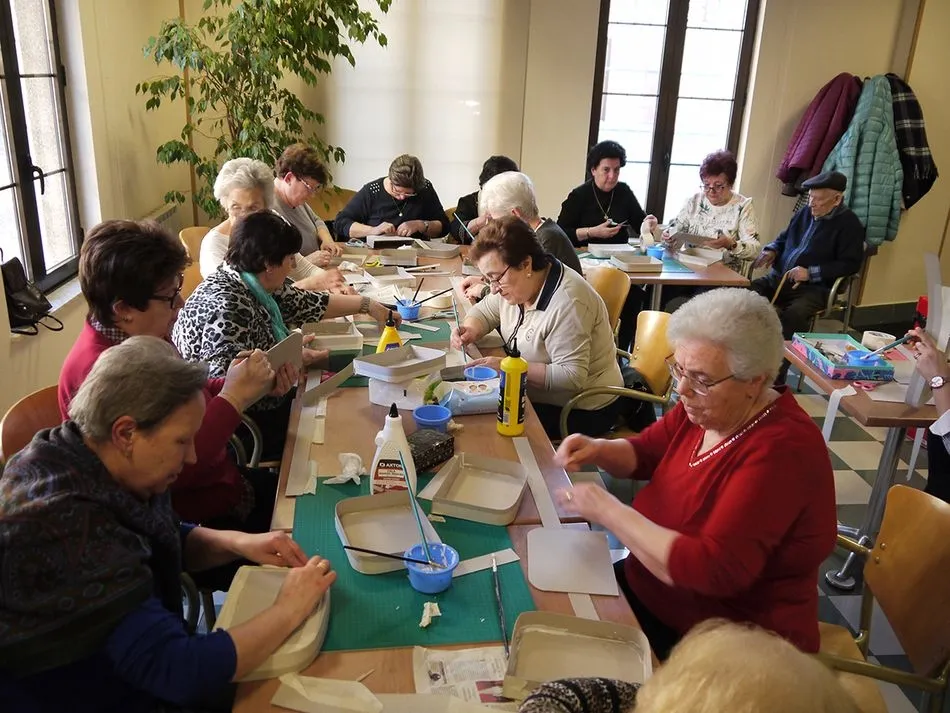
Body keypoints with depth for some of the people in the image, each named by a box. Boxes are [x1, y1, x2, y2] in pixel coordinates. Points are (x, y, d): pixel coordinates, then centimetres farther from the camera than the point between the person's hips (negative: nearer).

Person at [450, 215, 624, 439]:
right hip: (536, 396, 8)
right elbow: (485, 311, 13)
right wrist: (470, 331, -9)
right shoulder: (513, 281, -4)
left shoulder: (567, 303, -29)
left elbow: (571, 377, -31)